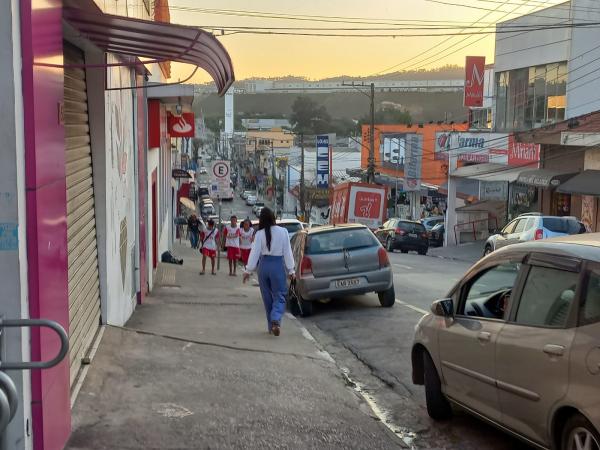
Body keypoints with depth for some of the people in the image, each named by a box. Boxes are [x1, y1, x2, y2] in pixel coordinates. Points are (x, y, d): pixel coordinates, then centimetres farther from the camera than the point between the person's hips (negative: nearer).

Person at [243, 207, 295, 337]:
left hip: (264, 265, 1)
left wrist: (248, 270, 3)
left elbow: (254, 253, -5)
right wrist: (290, 270, 4)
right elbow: (287, 252, -3)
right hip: (278, 265, -1)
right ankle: (276, 320, -21)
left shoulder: (259, 234, -7)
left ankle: (271, 325, 20)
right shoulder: (283, 232, -7)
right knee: (279, 296, 5)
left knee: (267, 297, 14)